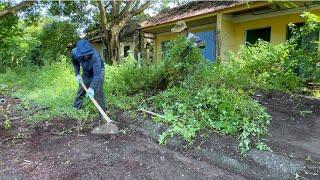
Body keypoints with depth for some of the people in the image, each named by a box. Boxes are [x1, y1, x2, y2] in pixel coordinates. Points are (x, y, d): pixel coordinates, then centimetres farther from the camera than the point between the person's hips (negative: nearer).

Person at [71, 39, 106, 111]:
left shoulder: (95, 56, -41)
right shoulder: (74, 52, -25)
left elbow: (97, 75, -45)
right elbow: (75, 64, 1)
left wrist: (91, 88, -55)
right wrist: (77, 74, -6)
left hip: (98, 71, -5)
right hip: (86, 72, 5)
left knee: (97, 91, -16)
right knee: (80, 90, 13)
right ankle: (75, 108, 32)